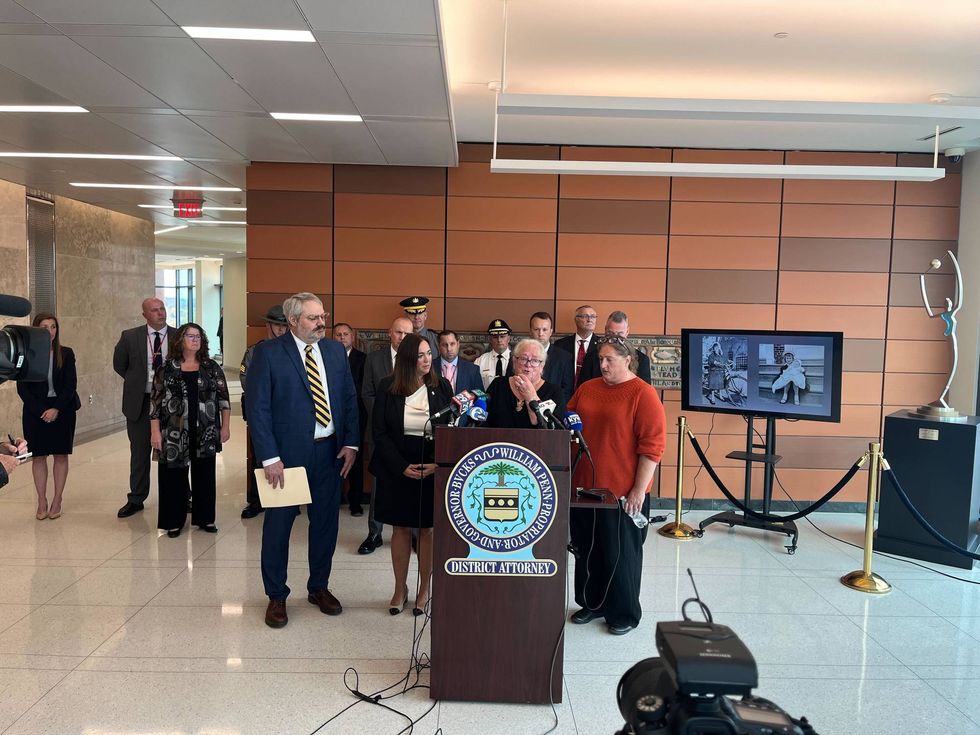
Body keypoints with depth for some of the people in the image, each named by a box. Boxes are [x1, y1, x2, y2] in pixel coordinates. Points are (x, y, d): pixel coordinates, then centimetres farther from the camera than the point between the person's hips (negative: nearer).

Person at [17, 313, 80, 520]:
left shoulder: (66, 354, 0)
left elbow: (71, 385, -4)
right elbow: (22, 388, -3)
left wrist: (56, 409, -14)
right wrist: (40, 411, -12)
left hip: (62, 410, 0)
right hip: (35, 412, 0)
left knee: (61, 455, 4)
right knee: (38, 456, 2)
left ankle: (57, 501, 12)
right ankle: (42, 502, 10)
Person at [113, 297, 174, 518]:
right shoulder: (130, 337, -1)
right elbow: (119, 365, 12)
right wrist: (136, 382, 7)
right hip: (139, 401, 1)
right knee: (139, 452, 10)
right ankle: (136, 499, 22)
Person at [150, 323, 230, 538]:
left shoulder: (211, 367, 4)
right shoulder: (167, 368, 0)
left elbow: (223, 397, 6)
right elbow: (156, 401, 0)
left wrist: (226, 426, 2)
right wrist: (155, 431, -5)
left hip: (205, 433, 1)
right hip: (175, 433, -1)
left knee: (205, 475, 8)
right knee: (174, 476, 5)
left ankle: (205, 518, 21)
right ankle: (174, 521, 18)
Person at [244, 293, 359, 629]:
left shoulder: (335, 350, 6)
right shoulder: (268, 352, -8)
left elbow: (349, 398, 9)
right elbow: (257, 408, -11)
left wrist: (350, 442, -1)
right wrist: (269, 457, -16)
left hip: (330, 451, 4)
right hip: (287, 453, -4)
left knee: (326, 522, 14)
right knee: (278, 525, 8)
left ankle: (319, 588, 32)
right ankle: (276, 596, 25)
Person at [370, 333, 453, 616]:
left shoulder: (442, 386, -3)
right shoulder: (388, 388, -5)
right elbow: (379, 432, -5)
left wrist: (438, 464, -15)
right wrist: (402, 466, -13)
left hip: (434, 469, 0)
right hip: (397, 470, 0)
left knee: (428, 530, 8)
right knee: (400, 529, 10)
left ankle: (424, 590, 22)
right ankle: (400, 589, 24)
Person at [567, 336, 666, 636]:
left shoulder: (643, 394, -10)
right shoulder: (586, 389, 8)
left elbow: (653, 445, -13)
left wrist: (639, 489, -15)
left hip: (623, 491, -5)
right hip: (584, 485, 6)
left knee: (620, 552, 7)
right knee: (586, 549, 15)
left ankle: (623, 613, 25)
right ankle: (591, 603, 33)